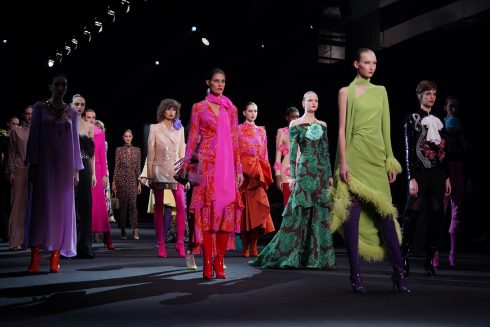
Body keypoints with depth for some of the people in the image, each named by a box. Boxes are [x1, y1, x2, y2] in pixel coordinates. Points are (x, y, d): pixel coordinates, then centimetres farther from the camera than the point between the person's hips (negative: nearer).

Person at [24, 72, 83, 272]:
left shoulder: (72, 112, 11)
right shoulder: (40, 107, 5)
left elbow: (75, 140, 10)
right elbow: (33, 136, 1)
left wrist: (76, 168, 4)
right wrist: (32, 164, -7)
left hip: (64, 164, 2)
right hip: (45, 163, -2)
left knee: (62, 207, -1)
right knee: (41, 205, -7)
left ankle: (55, 256, 0)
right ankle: (35, 256, -9)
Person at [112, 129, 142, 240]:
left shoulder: (137, 150, 7)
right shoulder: (119, 150, 5)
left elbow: (138, 167, 7)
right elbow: (116, 166, 4)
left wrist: (139, 183, 3)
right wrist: (114, 182, 0)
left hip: (132, 179, 0)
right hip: (121, 179, 0)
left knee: (133, 204, -12)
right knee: (122, 205, 3)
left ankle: (135, 231, -18)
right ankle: (123, 231, 12)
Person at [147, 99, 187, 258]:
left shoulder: (179, 129, 13)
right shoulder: (155, 128, 6)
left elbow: (182, 151, 12)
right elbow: (151, 152, 3)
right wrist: (150, 174, -2)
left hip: (176, 170, 2)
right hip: (160, 170, -2)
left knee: (182, 206, -12)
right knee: (159, 207, 2)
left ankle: (180, 243, -9)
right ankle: (160, 244, 7)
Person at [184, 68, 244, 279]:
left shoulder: (231, 109, 14)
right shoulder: (199, 108, 7)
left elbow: (234, 141, 13)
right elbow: (192, 139, 4)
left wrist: (239, 169, 9)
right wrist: (187, 166, -4)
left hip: (226, 165, 3)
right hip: (205, 164, -3)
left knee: (227, 208, -4)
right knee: (206, 209, -7)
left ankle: (219, 261, 2)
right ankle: (207, 262, -3)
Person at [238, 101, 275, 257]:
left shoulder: (261, 131, 17)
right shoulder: (238, 129, 6)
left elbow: (264, 153, 16)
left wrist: (265, 173, 8)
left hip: (258, 172, 3)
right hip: (243, 170, -3)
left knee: (257, 206, -9)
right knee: (245, 206, -3)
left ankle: (253, 245, -7)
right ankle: (245, 246, 3)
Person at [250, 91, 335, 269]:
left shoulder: (322, 125, 14)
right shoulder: (295, 124, 2)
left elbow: (326, 151, 14)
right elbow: (292, 151, -4)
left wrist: (330, 174, 8)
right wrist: (292, 176, -11)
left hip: (322, 171, 4)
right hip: (305, 171, -4)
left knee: (320, 213, 2)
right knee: (300, 211, -7)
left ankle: (317, 257, 8)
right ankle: (288, 254, 1)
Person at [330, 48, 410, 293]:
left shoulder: (381, 91, 16)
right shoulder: (346, 92, 5)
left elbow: (385, 127, 14)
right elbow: (342, 129, 0)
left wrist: (390, 160, 8)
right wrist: (343, 161, -9)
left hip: (377, 156, 4)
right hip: (355, 156, -3)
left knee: (385, 211, 0)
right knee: (353, 211, -5)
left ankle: (398, 272, 2)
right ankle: (355, 273, 0)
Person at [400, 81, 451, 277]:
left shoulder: (438, 121, 17)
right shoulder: (412, 119, 1)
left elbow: (443, 151, 17)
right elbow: (409, 150, -6)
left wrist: (447, 177, 13)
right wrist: (411, 178, -13)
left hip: (437, 174, 5)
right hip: (420, 172, -5)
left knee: (436, 216, 1)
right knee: (412, 216, -9)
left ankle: (430, 260, 9)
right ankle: (405, 260, -3)